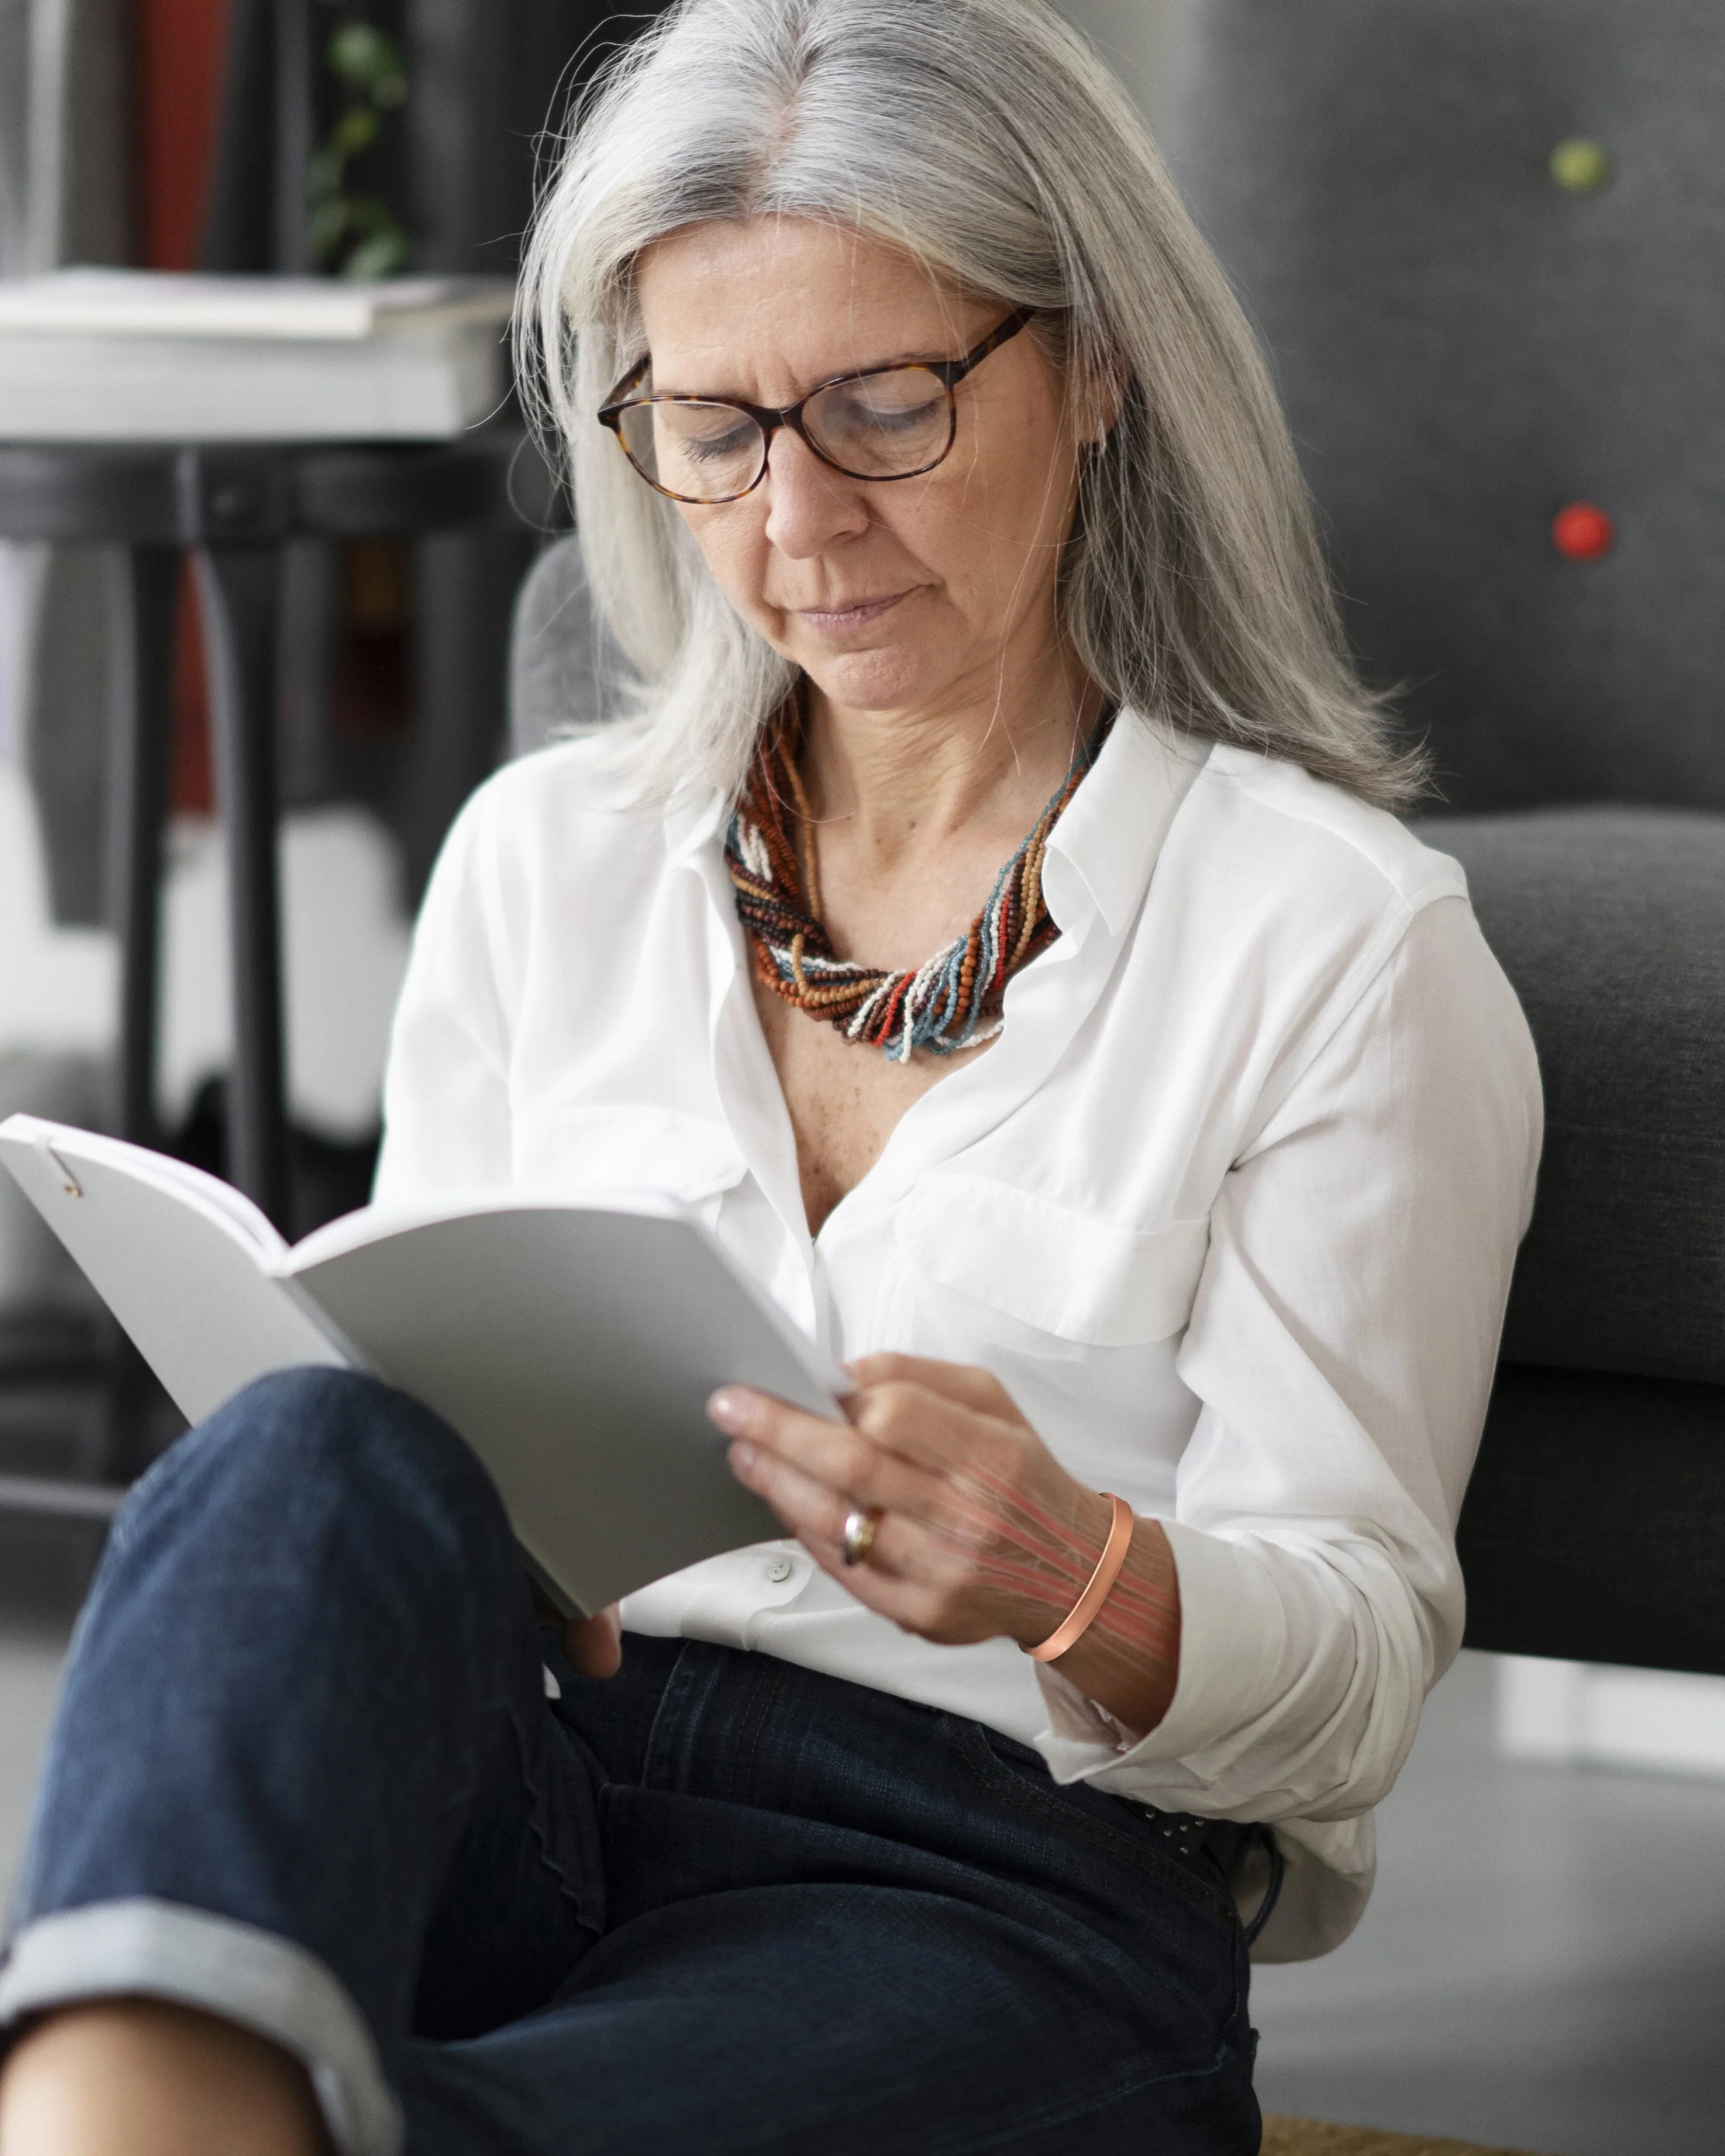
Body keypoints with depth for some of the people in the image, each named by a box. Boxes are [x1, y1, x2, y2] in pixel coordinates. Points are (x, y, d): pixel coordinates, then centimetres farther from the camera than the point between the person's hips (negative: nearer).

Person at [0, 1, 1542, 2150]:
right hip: (511, 1790, 3)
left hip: (992, 1899, -3)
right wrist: (440, 1563, -7)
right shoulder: (542, 854, 19)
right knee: (324, 1451, -36)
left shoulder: (1343, 940, 5)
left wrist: (1080, 1583, -21)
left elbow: (1352, 1673, 3)